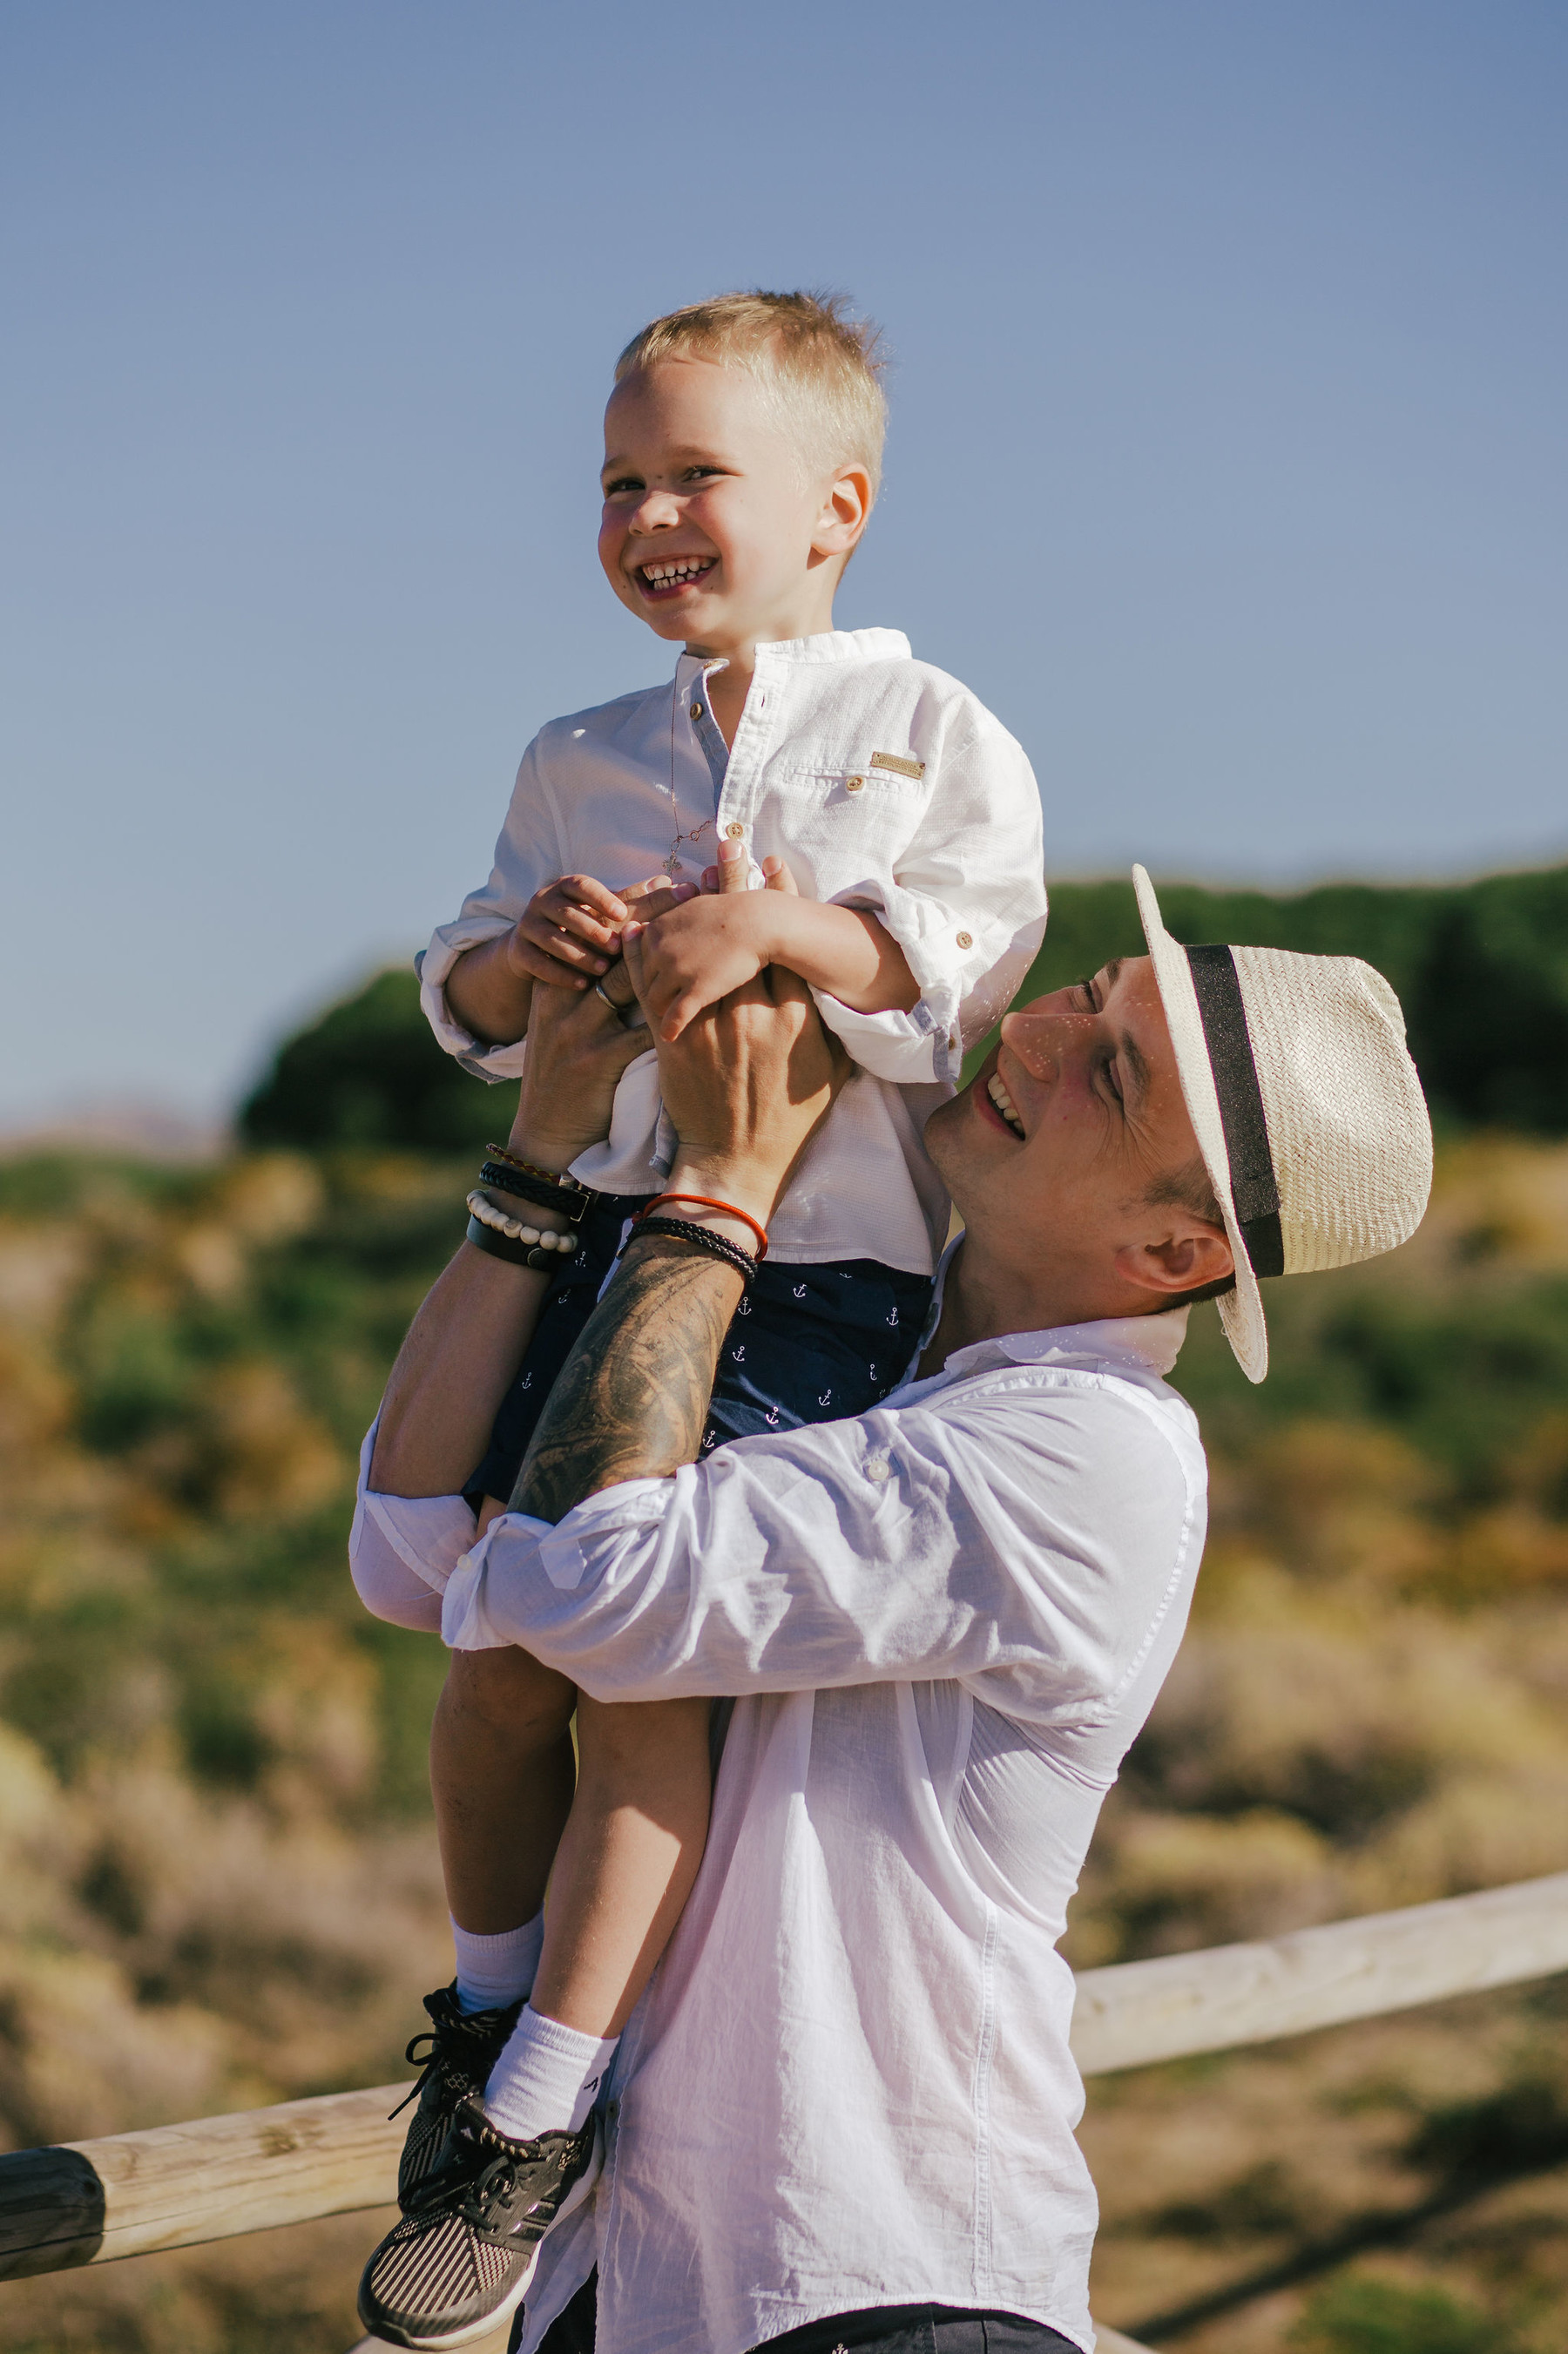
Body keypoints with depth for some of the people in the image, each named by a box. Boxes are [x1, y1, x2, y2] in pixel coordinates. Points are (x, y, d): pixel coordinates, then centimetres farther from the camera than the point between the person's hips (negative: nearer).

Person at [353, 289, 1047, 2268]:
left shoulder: (934, 736, 4)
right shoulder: (581, 761, 17)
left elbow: (970, 972, -9)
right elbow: (467, 989, 19)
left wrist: (773, 928, -22)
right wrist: (517, 960, -4)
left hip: (812, 1273, -4)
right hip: (592, 1236, 5)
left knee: (644, 1659, -13)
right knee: (500, 1651, 4)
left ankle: (543, 2105, -5)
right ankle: (488, 2003, 27)